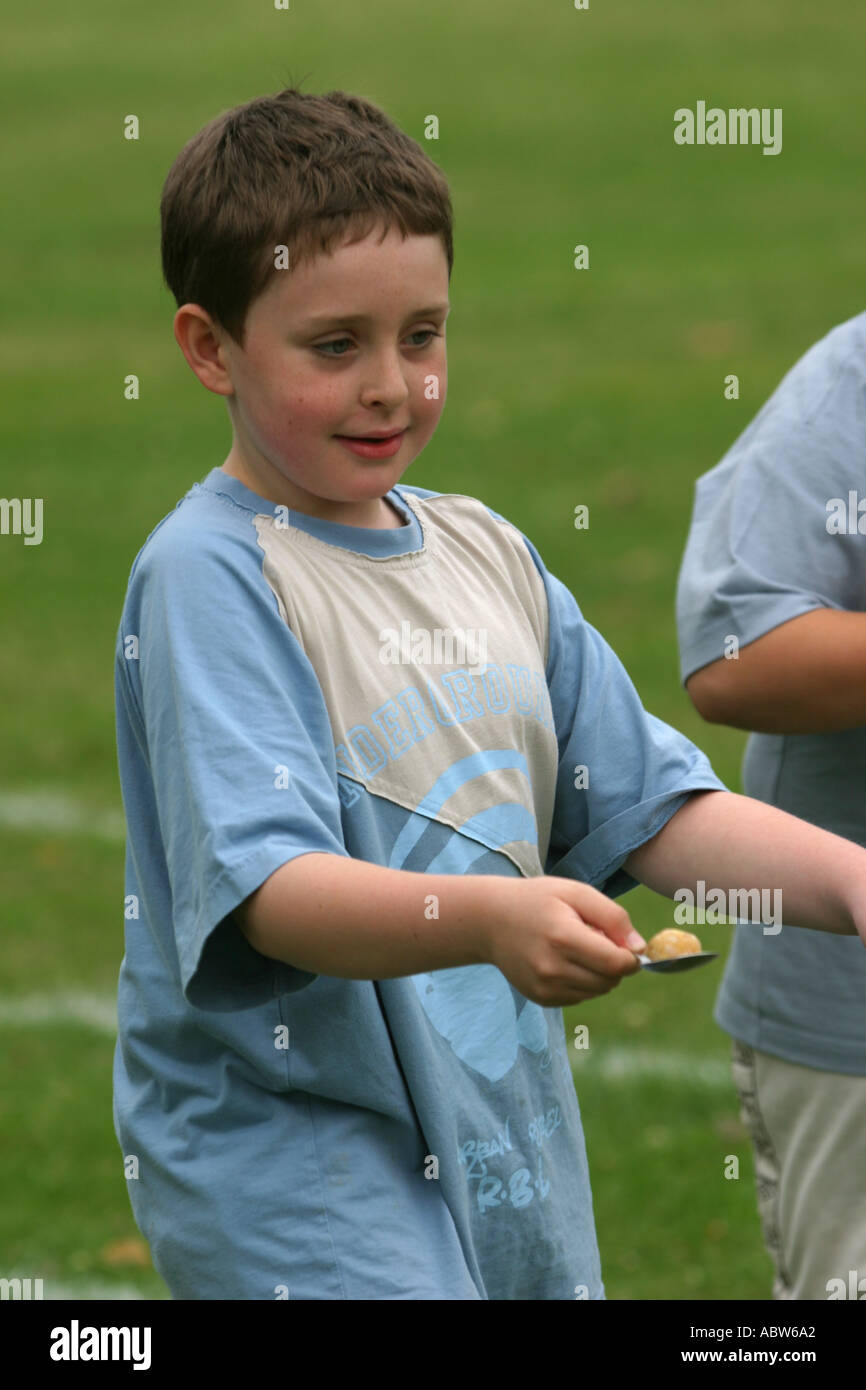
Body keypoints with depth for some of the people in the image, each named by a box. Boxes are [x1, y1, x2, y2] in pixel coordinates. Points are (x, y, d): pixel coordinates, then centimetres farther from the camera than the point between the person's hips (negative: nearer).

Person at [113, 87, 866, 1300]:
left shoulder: (486, 554, 11)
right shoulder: (210, 576, -13)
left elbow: (649, 804, 12)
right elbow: (265, 888, -25)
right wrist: (489, 919, -41)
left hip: (510, 1147, 7)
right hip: (293, 1164, -7)